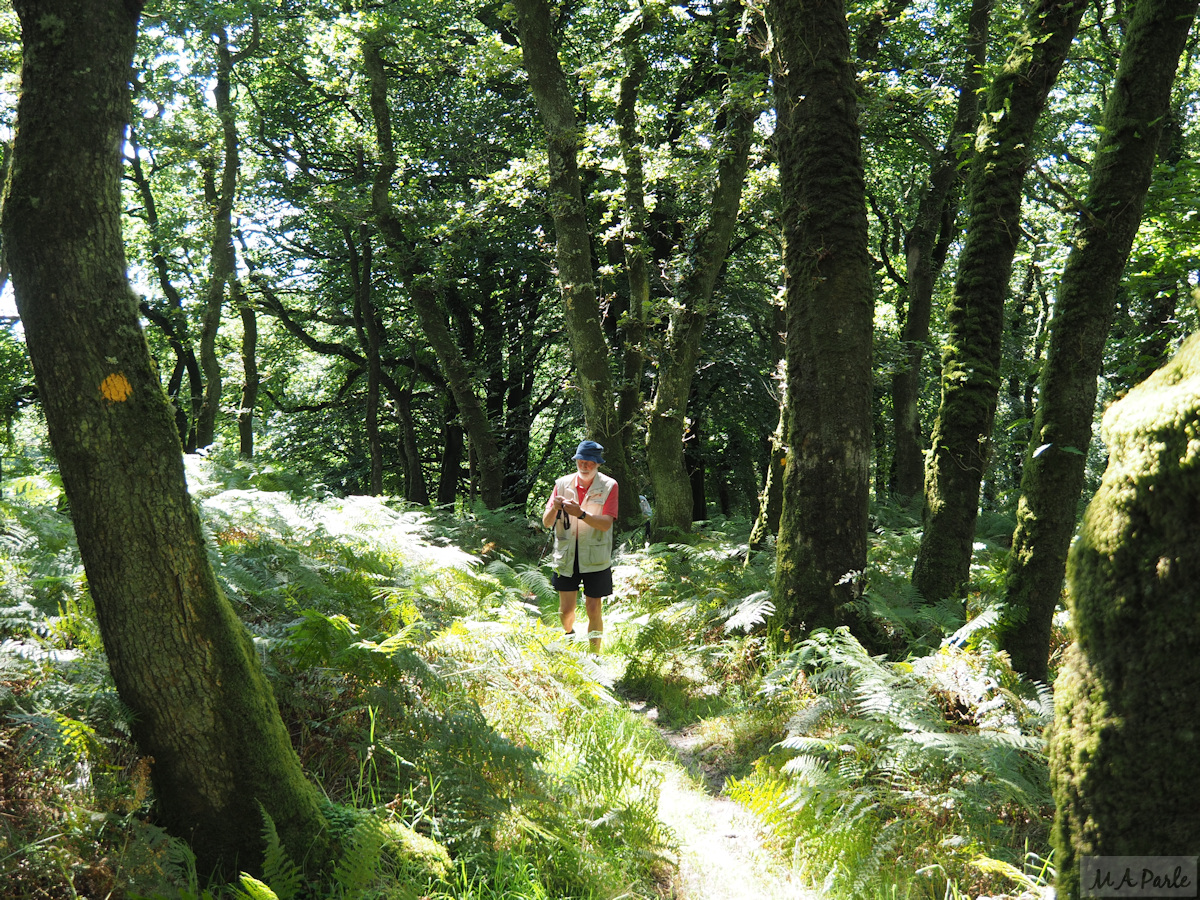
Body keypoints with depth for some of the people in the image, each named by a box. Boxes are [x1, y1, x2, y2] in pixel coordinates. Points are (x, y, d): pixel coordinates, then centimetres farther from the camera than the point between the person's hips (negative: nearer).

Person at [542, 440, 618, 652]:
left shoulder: (609, 486, -4)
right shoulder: (563, 484, 3)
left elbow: (606, 524, -14)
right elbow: (546, 522, 1)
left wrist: (581, 514, -28)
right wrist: (553, 509, -21)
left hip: (595, 558, -2)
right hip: (566, 555, 2)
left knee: (593, 610, 1)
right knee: (566, 609, 6)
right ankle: (569, 636, 38)